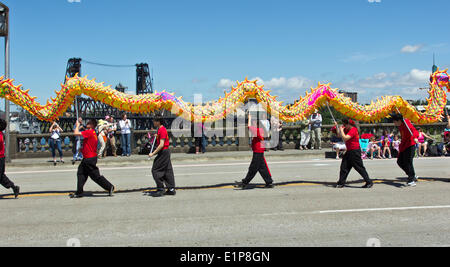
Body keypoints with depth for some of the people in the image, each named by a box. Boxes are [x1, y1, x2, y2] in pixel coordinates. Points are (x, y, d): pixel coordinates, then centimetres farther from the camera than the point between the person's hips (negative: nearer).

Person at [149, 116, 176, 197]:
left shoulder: (162, 130, -18)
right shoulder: (160, 129, 14)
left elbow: (161, 144, -24)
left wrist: (153, 153, -24)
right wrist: (157, 136, 13)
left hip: (163, 152, -10)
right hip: (165, 152, 10)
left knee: (155, 170, -6)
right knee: (167, 171, 11)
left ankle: (160, 189, -2)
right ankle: (171, 189, 15)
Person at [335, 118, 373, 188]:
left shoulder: (353, 130, -17)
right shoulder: (346, 130, 11)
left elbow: (345, 138, -27)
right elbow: (339, 135, 22)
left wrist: (341, 130, -16)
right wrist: (337, 126, 14)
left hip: (355, 151, -9)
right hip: (349, 151, 9)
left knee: (360, 167, -6)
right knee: (344, 166, 7)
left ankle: (369, 182, 2)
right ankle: (341, 183, 13)